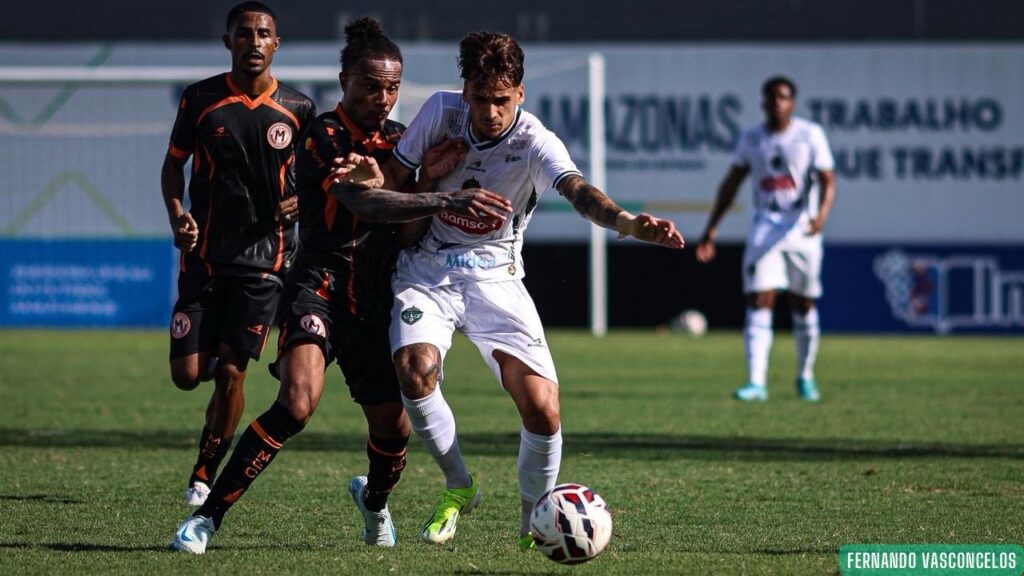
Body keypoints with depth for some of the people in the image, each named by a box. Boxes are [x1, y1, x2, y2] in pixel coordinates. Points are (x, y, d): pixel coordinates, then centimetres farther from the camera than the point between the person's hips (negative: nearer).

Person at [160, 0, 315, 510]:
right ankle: (214, 357, 34)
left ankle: (205, 475, 12)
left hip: (264, 256, -1)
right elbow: (173, 163, 10)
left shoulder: (297, 109, 1)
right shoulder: (200, 100, 0)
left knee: (231, 372, -5)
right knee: (187, 374, -4)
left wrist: (302, 201, -8)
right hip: (204, 254, 1)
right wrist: (177, 215, -8)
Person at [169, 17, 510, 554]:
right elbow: (364, 203, -27)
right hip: (319, 286, -6)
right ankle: (207, 515, -18)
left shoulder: (400, 140, 10)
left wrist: (427, 177, -15)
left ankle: (373, 500, 44)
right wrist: (448, 200, -36)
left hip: (376, 300, 6)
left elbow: (410, 229, 5)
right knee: (298, 401, -28)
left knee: (394, 429, 6)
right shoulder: (323, 137, -10)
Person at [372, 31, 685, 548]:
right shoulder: (440, 112, -9)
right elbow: (393, 180, 2)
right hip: (427, 272, 1)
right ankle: (459, 488, -2)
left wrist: (630, 223, -56)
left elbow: (578, 191, -35)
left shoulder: (535, 142, -17)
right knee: (415, 369, -28)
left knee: (542, 409, -15)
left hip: (494, 279, -1)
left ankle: (533, 525, 12)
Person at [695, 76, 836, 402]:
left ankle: (805, 376, 26)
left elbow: (827, 181, -7)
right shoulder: (751, 139, 6)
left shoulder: (810, 135, -2)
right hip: (765, 227, 1)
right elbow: (731, 184, 13)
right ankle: (757, 382, -17)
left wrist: (822, 215, -26)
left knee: (804, 304, 9)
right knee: (759, 301, -12)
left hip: (802, 228, -1)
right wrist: (711, 229, 10)